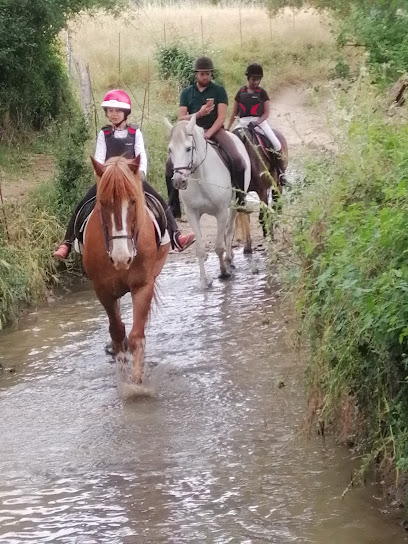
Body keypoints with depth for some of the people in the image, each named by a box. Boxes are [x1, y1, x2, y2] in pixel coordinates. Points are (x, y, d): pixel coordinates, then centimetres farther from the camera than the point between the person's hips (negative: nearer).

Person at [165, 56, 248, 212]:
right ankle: (173, 206, -7)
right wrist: (198, 114, -14)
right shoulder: (186, 93, 11)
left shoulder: (219, 90, 5)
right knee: (171, 163, -17)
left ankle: (241, 198, -10)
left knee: (237, 160, -26)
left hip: (215, 131, -2)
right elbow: (181, 118, 4)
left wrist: (208, 133, -18)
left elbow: (221, 117, -3)